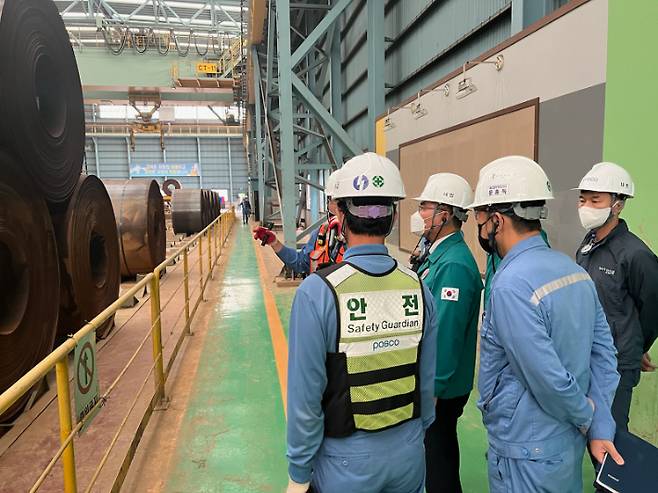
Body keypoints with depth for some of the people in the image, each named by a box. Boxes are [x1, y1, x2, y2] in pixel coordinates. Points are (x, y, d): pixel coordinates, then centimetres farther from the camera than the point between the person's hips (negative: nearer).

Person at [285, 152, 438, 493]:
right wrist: (416, 434, 15)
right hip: (409, 453, 3)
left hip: (346, 460, -3)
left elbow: (305, 397, -18)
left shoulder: (317, 292, -23)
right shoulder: (418, 287, -11)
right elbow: (428, 381, -2)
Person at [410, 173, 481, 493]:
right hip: (431, 379, 9)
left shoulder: (454, 265, -26)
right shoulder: (438, 253, 5)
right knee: (438, 452, 25)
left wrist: (433, 389, -22)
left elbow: (446, 333, -27)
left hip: (440, 388, -9)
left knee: (438, 457, 10)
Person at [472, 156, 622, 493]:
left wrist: (586, 418, -7)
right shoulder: (574, 269, -1)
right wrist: (600, 429, 1)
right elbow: (604, 354, 1)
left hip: (526, 453, -7)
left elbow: (550, 380, -25)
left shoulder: (511, 285, -27)